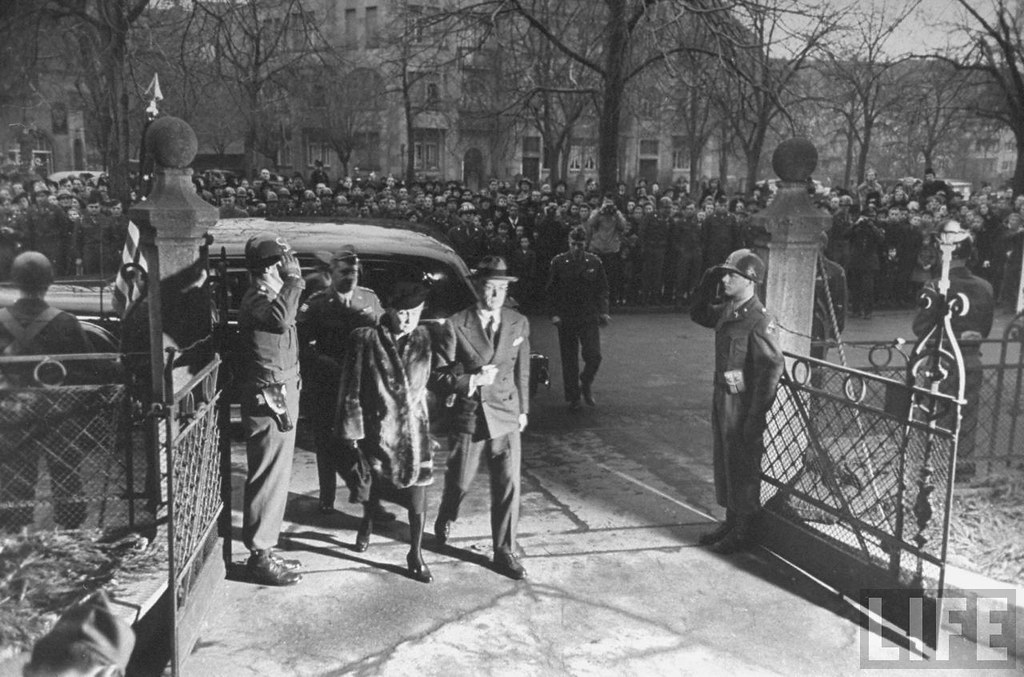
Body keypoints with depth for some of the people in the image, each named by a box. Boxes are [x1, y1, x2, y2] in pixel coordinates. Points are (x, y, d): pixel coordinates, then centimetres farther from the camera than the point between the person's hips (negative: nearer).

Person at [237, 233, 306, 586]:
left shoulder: (271, 295, 15)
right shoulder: (257, 298, -15)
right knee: (268, 478, -3)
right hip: (269, 401, -10)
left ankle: (264, 549, 27)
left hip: (281, 397, 10)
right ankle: (259, 557, 7)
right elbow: (279, 318, -39)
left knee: (275, 477, 16)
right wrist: (293, 278, -30)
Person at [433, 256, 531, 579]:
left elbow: (522, 371, 10)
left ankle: (504, 552, 14)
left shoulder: (519, 324, 1)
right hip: (469, 416, -2)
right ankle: (445, 521, 46)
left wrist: (523, 409, 13)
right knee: (459, 480, 15)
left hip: (506, 417, 2)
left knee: (508, 486, 0)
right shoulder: (456, 325, -10)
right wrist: (473, 380, -22)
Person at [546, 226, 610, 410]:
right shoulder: (558, 262, -1)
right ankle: (573, 397, 19)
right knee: (569, 360, 5)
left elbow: (602, 289, 9)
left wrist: (603, 312, 0)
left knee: (594, 355, -10)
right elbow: (551, 290, 3)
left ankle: (586, 384, 20)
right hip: (565, 318, 0)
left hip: (589, 317, 1)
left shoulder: (594, 262, 3)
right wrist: (554, 313, -5)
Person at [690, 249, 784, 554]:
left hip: (743, 405, -8)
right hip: (722, 399, 8)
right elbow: (699, 314, 25)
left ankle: (743, 532, 19)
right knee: (724, 464, 18)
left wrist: (756, 418, -22)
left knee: (743, 470, 5)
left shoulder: (760, 321, -19)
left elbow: (772, 368, -22)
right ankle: (730, 521, 33)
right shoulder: (726, 311, 6)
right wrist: (707, 283, 7)